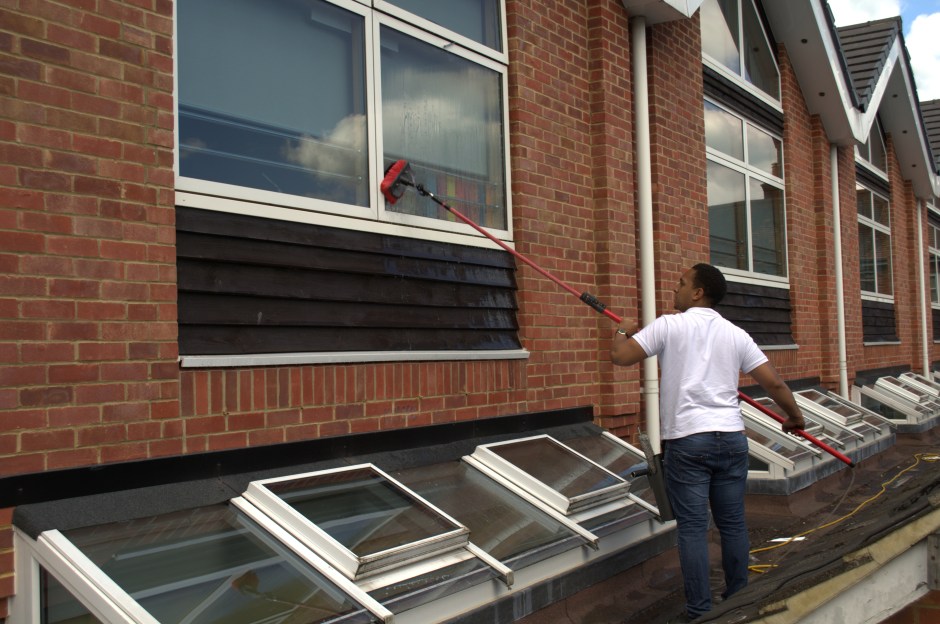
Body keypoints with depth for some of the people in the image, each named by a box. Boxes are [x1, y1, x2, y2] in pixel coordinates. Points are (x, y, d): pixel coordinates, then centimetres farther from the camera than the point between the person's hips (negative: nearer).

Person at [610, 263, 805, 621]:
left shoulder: (669, 326, -4)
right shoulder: (735, 334, 8)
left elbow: (620, 356, -7)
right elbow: (773, 382, 6)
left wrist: (623, 332, 14)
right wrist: (794, 415, 23)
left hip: (686, 440, -4)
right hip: (731, 437, 4)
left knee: (692, 528, 1)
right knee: (733, 524, 13)